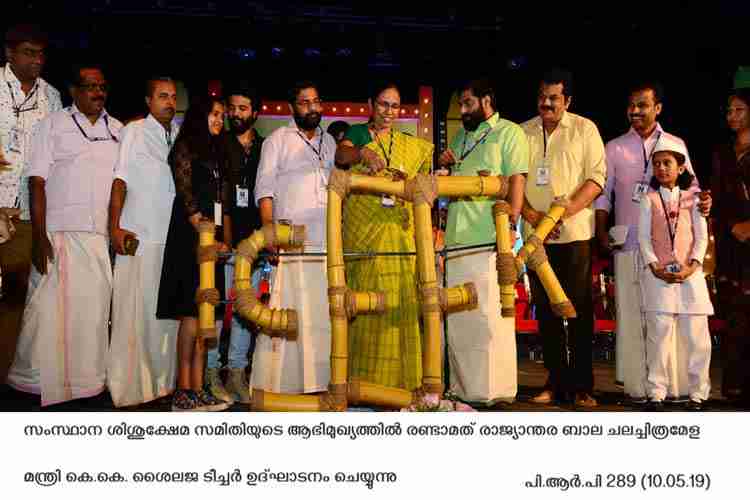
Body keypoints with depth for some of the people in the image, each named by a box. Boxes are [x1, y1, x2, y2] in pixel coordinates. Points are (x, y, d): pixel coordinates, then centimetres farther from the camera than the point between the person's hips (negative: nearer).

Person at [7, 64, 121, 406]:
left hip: (102, 237, 3)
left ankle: (87, 378, 14)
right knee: (50, 307, -3)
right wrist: (39, 236, -9)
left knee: (95, 308, 3)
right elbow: (37, 182, 0)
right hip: (59, 233, -3)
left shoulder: (117, 129, 15)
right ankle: (35, 380, 11)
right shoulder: (53, 125, 7)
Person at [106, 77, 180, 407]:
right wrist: (115, 227, -9)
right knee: (135, 310, -2)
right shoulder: (134, 132, 3)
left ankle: (163, 380, 15)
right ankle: (129, 384, 6)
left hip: (174, 237, 4)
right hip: (139, 236, -4)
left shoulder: (181, 135, 15)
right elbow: (120, 180, -2)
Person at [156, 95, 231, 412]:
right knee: (192, 313, -11)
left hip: (213, 244, 7)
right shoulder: (185, 147, 1)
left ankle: (197, 389, 5)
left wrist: (226, 240, 7)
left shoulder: (217, 155, 22)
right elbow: (186, 198, -8)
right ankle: (183, 391, -8)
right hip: (190, 240, -7)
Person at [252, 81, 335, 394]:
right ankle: (281, 382, -1)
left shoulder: (329, 142, 21)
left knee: (324, 311, 4)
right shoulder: (278, 139, 7)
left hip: (329, 241, 5)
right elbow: (265, 188, -1)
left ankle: (320, 379, 12)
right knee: (289, 310, -8)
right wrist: (270, 228, -14)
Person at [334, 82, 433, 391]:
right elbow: (341, 153, -11)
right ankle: (364, 379, 1)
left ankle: (398, 379, 4)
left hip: (399, 231, 2)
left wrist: (406, 184, 4)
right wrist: (364, 152, -31)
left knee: (399, 301, -3)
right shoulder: (356, 134, 10)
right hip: (362, 232, -2)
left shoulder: (411, 146, 18)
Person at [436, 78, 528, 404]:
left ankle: (495, 390, 6)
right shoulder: (461, 137, 24)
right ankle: (463, 389, 22)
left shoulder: (508, 132, 3)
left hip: (490, 241, -7)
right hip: (457, 241, 7)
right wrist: (443, 164, 10)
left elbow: (516, 180, -8)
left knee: (490, 318, -5)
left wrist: (511, 224, -19)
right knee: (458, 320, 10)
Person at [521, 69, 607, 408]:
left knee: (579, 309, -1)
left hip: (575, 233, -3)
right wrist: (531, 215, -8)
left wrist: (567, 210, -18)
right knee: (545, 309, 7)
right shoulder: (523, 133, 11)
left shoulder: (584, 129, 4)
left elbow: (597, 177, -3)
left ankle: (583, 386, 7)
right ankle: (556, 382, 17)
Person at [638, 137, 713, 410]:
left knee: (696, 334, 1)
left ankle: (698, 393, 11)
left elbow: (702, 235, 4)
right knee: (658, 334, -3)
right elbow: (643, 236, 1)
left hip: (690, 273, 1)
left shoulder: (693, 197, 11)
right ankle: (656, 393, 3)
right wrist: (655, 267, -11)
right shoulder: (649, 198, 8)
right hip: (658, 274, -1)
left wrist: (692, 266, -10)